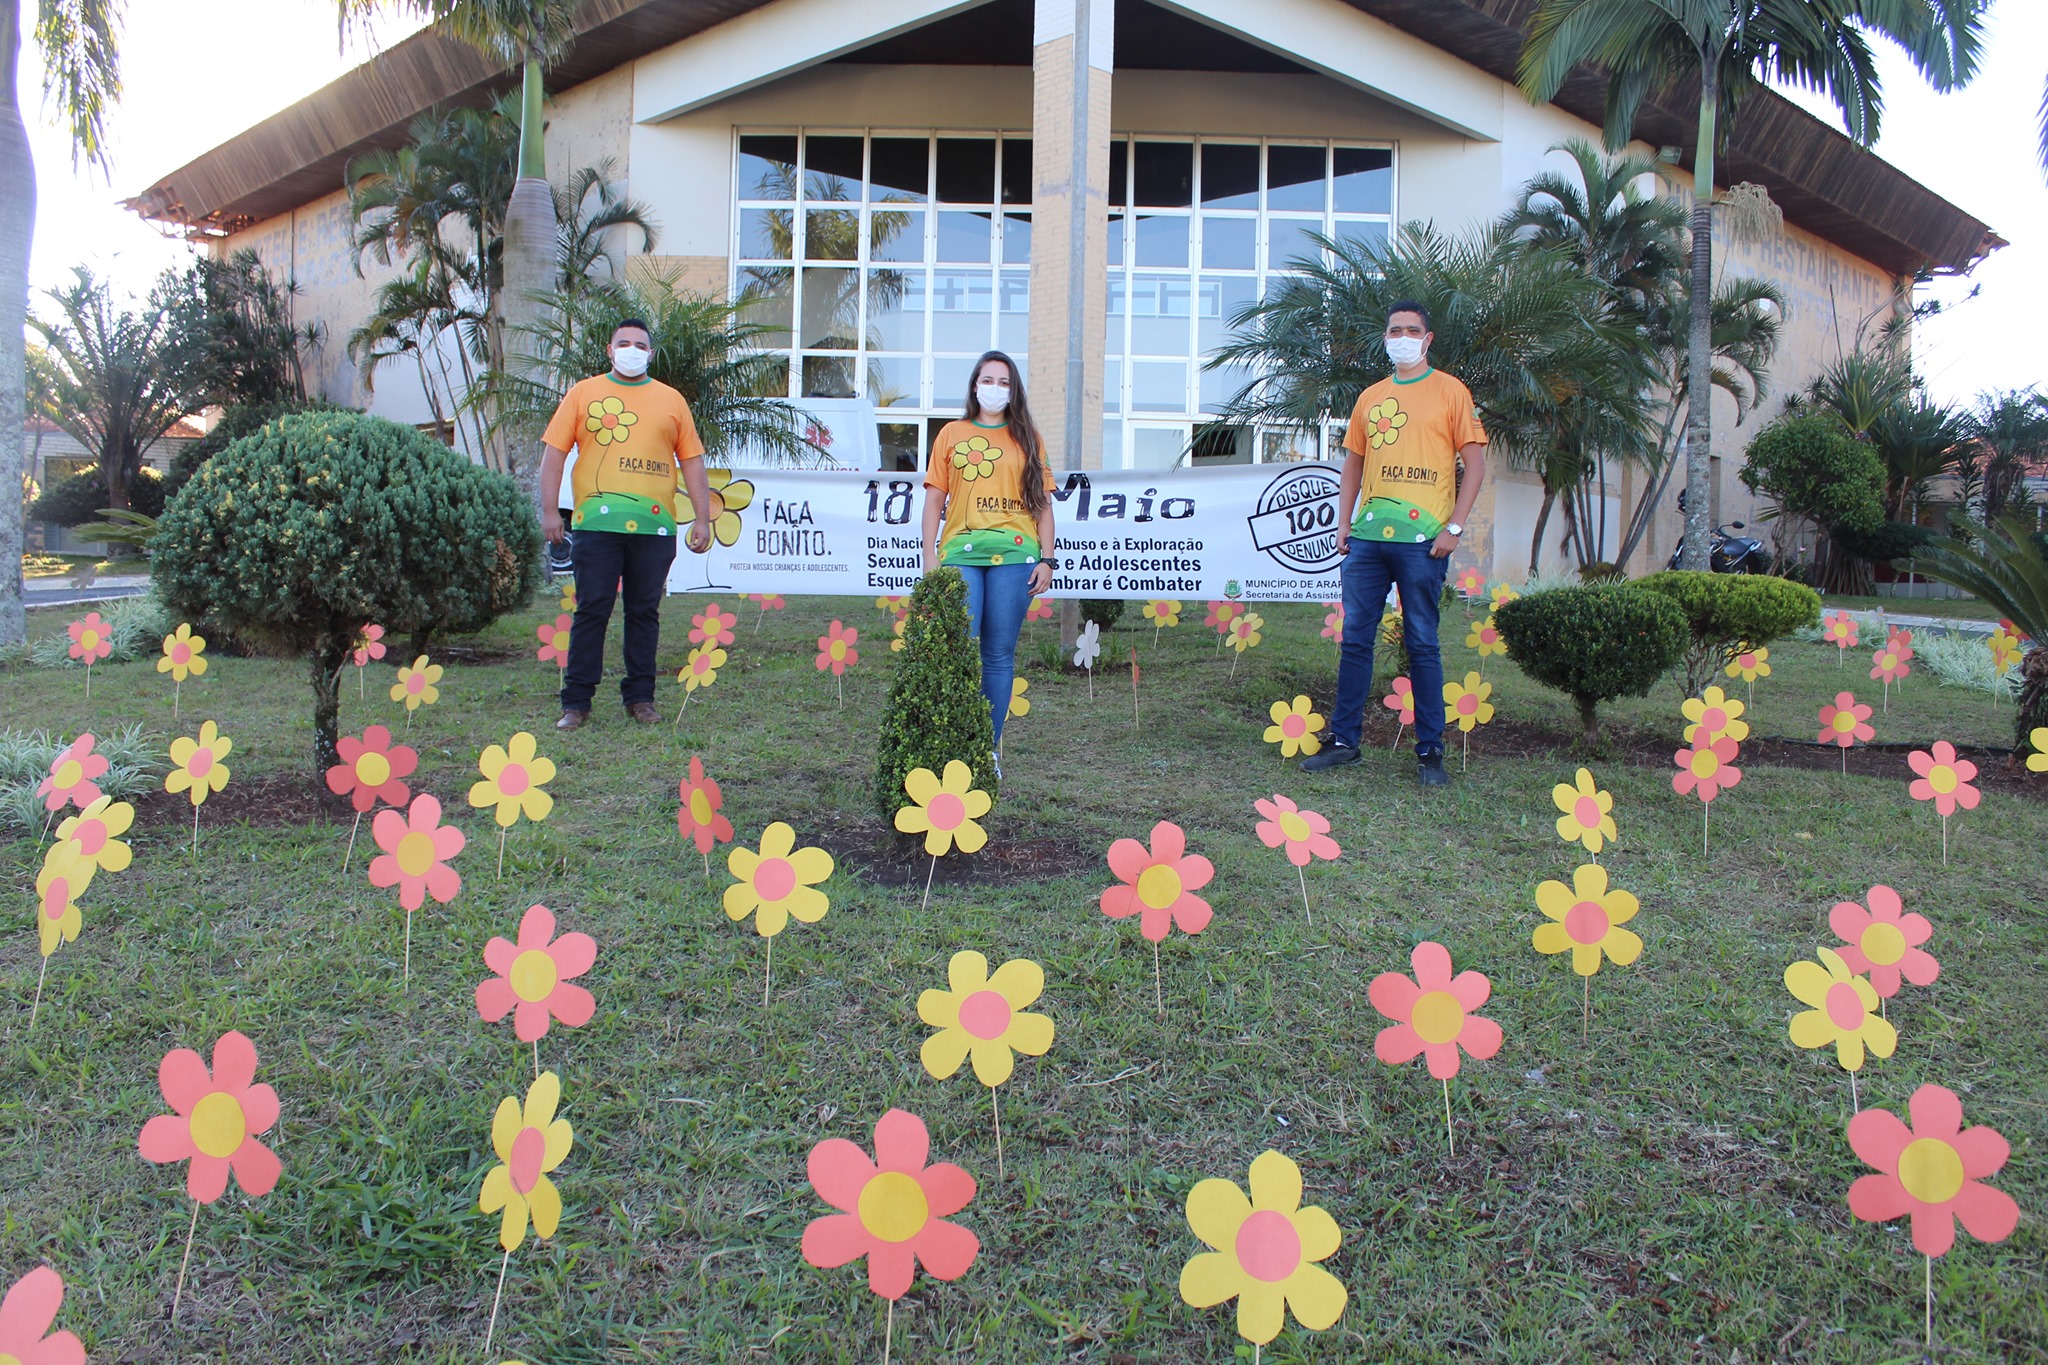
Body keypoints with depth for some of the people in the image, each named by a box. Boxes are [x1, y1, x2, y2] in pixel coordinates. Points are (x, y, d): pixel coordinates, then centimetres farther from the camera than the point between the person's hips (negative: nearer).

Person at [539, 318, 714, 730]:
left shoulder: (671, 400, 14)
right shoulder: (583, 393, 10)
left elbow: (692, 460, 13)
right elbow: (554, 452, 6)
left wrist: (702, 518, 6)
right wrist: (550, 510, -3)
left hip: (654, 526, 1)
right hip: (597, 523, -1)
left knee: (645, 613, 6)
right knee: (591, 611, -1)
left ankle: (640, 698, 14)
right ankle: (576, 702, 4)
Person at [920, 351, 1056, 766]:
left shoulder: (1027, 438, 14)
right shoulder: (952, 434, 14)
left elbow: (1043, 504, 12)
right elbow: (934, 499, 11)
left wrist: (1046, 560, 3)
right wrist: (930, 557, 1)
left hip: (1014, 555, 0)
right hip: (960, 554, 0)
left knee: (999, 655, 1)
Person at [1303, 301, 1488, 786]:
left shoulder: (1450, 392, 3)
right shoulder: (1370, 398, 16)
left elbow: (1475, 464, -1)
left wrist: (1454, 527, -9)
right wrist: (1343, 524, 9)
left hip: (1423, 537, -4)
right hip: (1368, 536, 4)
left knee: (1421, 644, -1)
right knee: (1355, 639, 5)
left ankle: (1430, 752, 6)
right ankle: (1344, 740, 13)